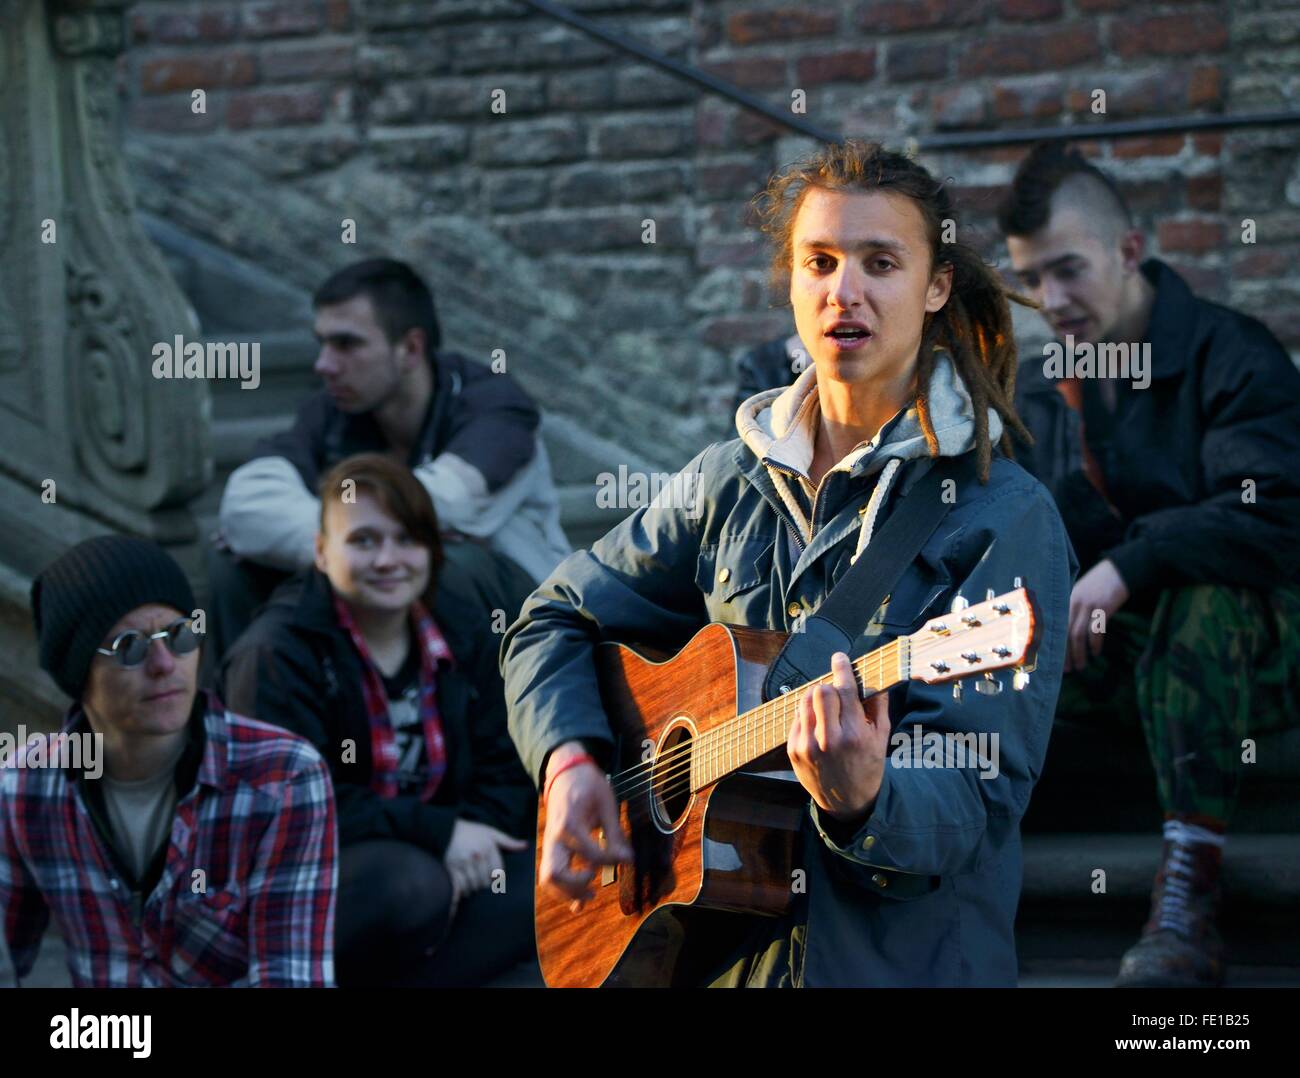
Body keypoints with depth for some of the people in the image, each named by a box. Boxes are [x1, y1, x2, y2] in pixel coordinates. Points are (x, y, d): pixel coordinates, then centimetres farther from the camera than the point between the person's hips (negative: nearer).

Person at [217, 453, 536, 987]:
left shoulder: (464, 627, 5)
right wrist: (438, 832, -24)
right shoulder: (276, 655, -14)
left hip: (430, 856, 7)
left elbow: (502, 768, 6)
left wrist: (474, 835, -17)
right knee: (411, 883, -37)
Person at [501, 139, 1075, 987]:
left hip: (902, 957, -3)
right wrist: (571, 763, 3)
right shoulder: (733, 482, 11)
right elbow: (555, 620, 20)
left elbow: (980, 799, -10)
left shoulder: (1005, 520, -4)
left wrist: (863, 804, -29)